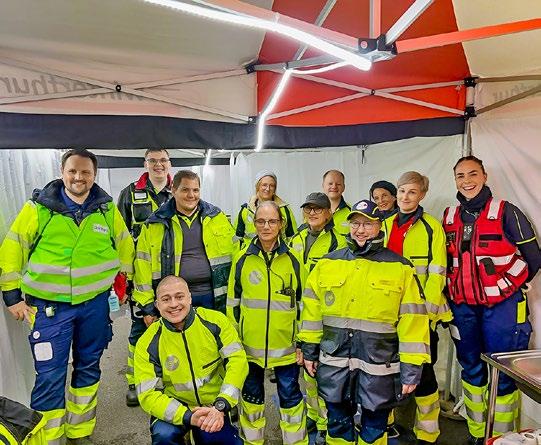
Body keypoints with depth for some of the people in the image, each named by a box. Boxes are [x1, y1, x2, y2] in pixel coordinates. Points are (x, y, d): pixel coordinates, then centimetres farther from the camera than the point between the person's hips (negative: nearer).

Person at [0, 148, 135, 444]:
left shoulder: (107, 209, 0)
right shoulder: (38, 208, -6)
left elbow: (125, 247, 12)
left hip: (95, 304, 3)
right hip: (49, 307, -2)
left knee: (88, 368, 16)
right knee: (49, 377, 0)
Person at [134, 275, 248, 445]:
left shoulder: (215, 321, -14)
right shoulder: (147, 344, -15)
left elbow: (237, 361, -15)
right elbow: (148, 396, -15)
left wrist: (220, 407, -25)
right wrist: (188, 417, -28)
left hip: (214, 407, 2)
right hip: (175, 407, -2)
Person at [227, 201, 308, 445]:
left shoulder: (292, 259, -4)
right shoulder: (242, 259, -3)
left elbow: (302, 302, 3)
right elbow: (233, 301, 4)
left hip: (285, 344, -1)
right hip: (249, 344, 1)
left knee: (290, 396, 12)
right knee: (251, 395, 17)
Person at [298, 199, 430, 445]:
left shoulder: (399, 267, -4)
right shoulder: (327, 263, 3)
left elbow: (412, 318, -6)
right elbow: (312, 309, 6)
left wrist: (412, 365, -8)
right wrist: (309, 349, 7)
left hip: (379, 362, -2)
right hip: (334, 360, 2)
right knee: (337, 422, 18)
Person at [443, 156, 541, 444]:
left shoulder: (505, 211, -6)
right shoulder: (449, 217, 7)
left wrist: (508, 290, -1)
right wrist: (453, 292, 11)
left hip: (501, 305, -4)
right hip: (463, 307, 5)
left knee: (503, 373, 3)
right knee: (471, 369, 14)